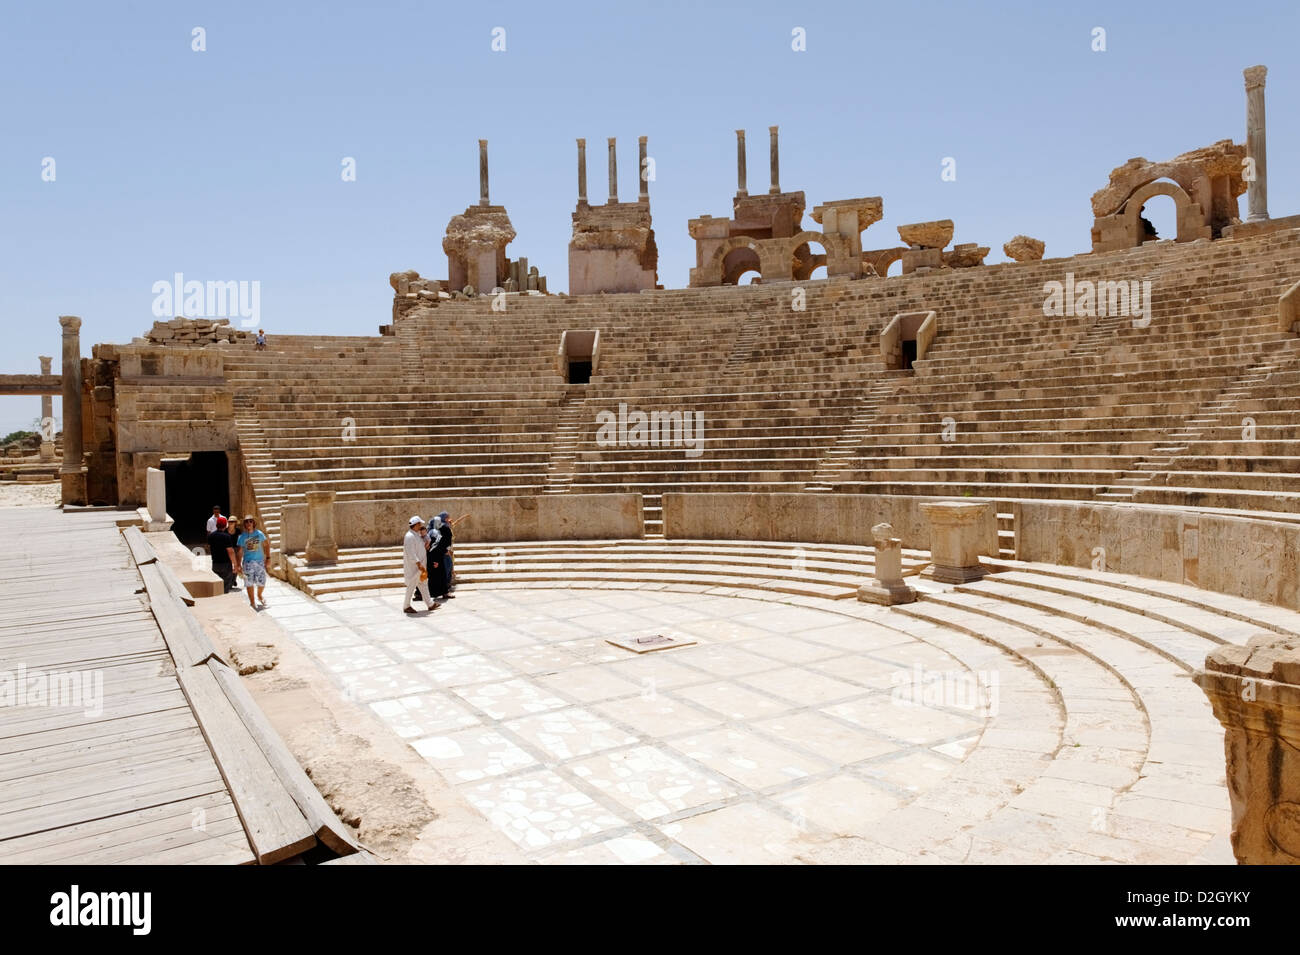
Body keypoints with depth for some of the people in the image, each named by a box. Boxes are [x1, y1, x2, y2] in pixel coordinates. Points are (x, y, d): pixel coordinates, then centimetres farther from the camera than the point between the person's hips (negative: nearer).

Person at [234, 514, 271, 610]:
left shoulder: (259, 534, 1)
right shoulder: (242, 536, -4)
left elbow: (267, 544, 12)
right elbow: (239, 552, -5)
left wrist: (268, 557, 8)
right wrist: (238, 565, -11)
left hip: (260, 561, 2)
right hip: (248, 562, -2)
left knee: (262, 582, 3)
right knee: (249, 583, 1)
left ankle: (259, 595, 34)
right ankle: (252, 602, 14)